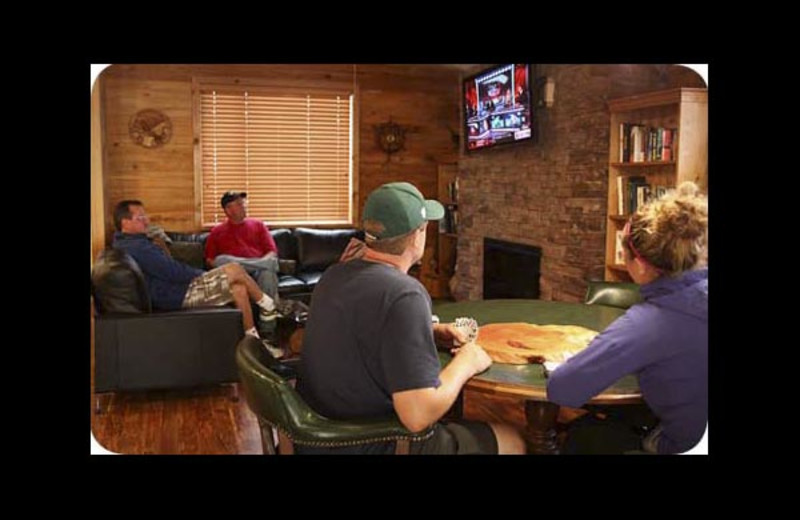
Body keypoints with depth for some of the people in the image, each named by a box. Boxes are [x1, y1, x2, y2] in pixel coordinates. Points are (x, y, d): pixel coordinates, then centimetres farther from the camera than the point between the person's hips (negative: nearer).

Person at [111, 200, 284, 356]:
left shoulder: (124, 242, 15)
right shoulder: (137, 247, -20)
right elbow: (174, 272, -21)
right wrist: (202, 274, -7)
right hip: (179, 296, -11)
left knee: (239, 288, 3)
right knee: (235, 270, -16)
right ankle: (267, 306, 5)